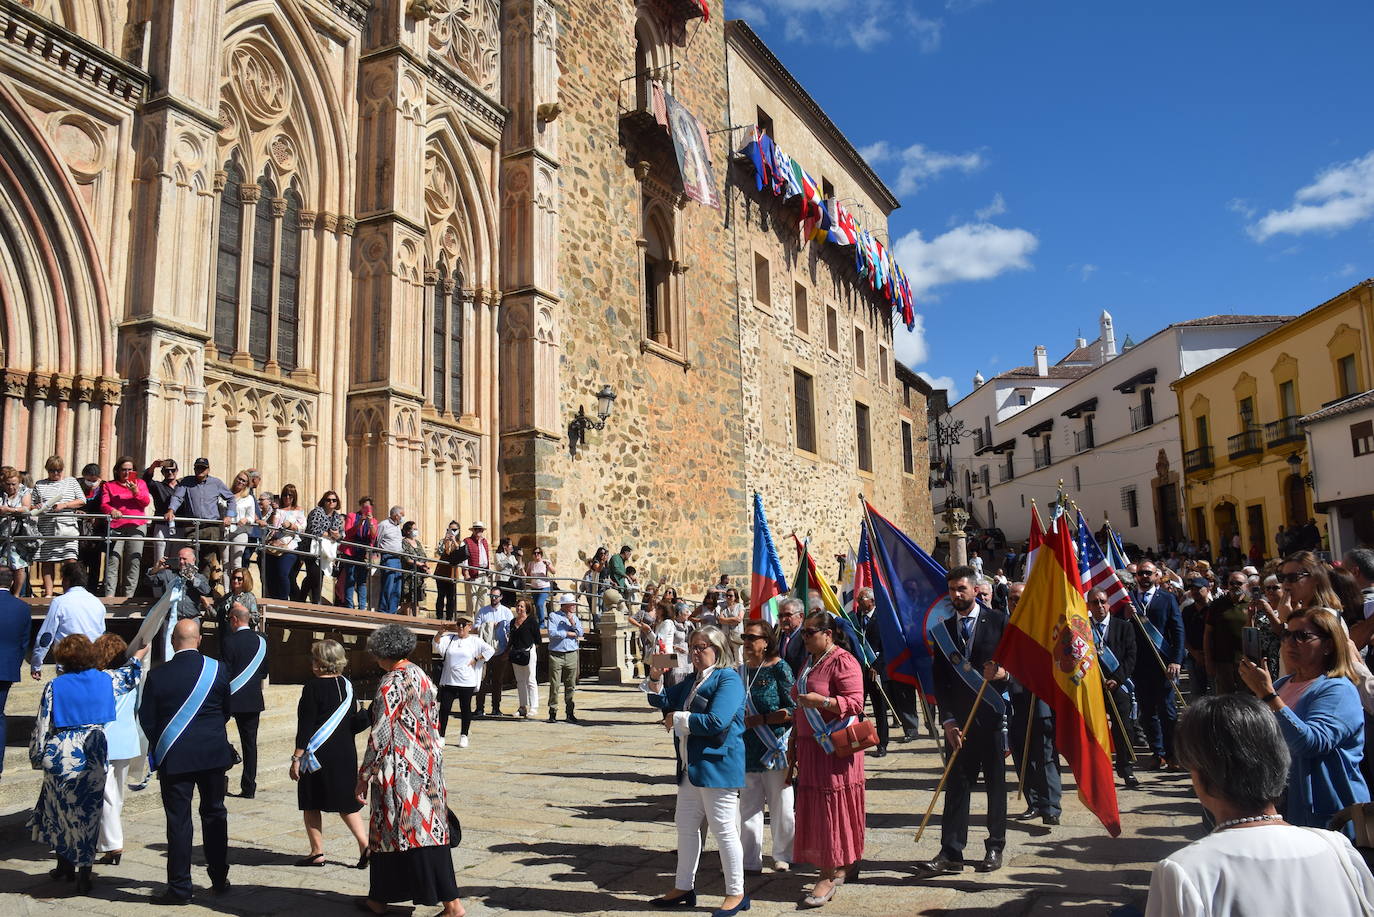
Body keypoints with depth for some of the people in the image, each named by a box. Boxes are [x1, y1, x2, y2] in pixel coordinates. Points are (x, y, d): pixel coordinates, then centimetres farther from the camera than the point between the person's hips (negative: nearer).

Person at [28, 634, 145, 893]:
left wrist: (37, 757, 9)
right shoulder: (104, 681, -1)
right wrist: (139, 657, 39)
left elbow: (42, 725, -4)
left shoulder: (54, 686, -7)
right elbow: (128, 679, 21)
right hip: (93, 755, 1)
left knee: (60, 809, 17)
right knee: (88, 811, 8)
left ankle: (66, 865, 27)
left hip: (61, 756, -1)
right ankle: (83, 872, 8)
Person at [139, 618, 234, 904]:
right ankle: (219, 879, 22)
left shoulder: (158, 675, -9)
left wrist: (159, 747, 15)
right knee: (214, 814, 14)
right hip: (214, 754, 2)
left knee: (178, 821, 4)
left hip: (174, 758, -2)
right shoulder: (218, 669, -4)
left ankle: (180, 887, 8)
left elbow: (146, 719, -2)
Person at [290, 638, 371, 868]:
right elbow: (361, 721, 6)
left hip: (317, 754, -5)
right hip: (345, 753, 6)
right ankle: (365, 845, 3)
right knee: (345, 803, 13)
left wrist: (297, 757, -10)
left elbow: (306, 725, -14)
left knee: (312, 805, 9)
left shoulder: (313, 686, -11)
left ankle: (317, 852, 13)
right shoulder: (346, 685, 4)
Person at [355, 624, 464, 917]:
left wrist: (364, 777, -9)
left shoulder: (391, 683, -14)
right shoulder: (422, 676, 9)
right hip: (427, 761, 8)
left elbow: (380, 736, -15)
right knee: (428, 827, 8)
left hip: (400, 767, -7)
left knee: (389, 831, 6)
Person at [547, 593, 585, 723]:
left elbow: (580, 633, 6)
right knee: (554, 686, -3)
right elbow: (552, 633, -12)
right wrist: (568, 633, -4)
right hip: (556, 655, -4)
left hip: (571, 655, 4)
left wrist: (573, 623, -9)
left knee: (570, 685, 4)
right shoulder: (553, 616, 1)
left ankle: (570, 712, 10)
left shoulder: (574, 617, 15)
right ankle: (553, 712, 3)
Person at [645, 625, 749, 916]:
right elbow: (663, 701, 16)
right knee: (686, 827, 16)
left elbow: (716, 721, -24)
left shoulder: (728, 679, -13)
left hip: (717, 766, -9)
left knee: (723, 829, -1)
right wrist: (656, 677, -3)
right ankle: (683, 889, 28)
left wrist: (678, 719, -13)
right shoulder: (691, 682, 16)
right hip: (690, 768, 9)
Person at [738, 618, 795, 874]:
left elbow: (792, 710, -13)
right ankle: (750, 860, 15)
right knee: (749, 806, 8)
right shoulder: (742, 670, 9)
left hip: (774, 748, -5)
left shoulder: (778, 667, -9)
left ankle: (783, 856, 22)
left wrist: (759, 719, -17)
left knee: (781, 805, 6)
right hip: (748, 749, 6)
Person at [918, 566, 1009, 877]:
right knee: (957, 784, 0)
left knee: (996, 782, 8)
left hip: (991, 714, -2)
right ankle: (950, 853, 1)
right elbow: (940, 679, 4)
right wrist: (948, 720, -3)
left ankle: (995, 848, 19)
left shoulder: (998, 622, 0)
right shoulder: (943, 629, 7)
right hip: (959, 719, 2)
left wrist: (1003, 672, -22)